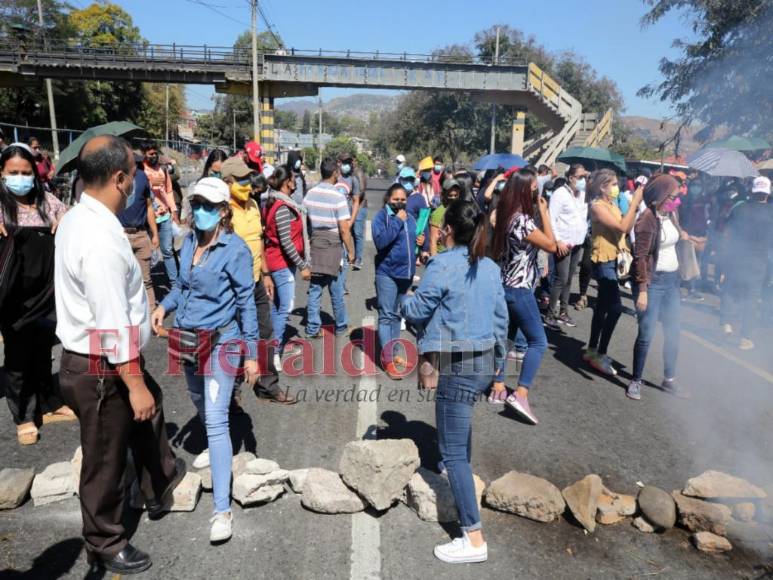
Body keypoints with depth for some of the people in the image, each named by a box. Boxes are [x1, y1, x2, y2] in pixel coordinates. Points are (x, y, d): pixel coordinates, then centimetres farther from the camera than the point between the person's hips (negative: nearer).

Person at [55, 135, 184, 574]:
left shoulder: (79, 219, 3)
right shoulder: (101, 239, -29)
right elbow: (114, 324, -29)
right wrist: (134, 384, -22)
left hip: (94, 358, 10)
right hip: (101, 370, -10)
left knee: (149, 411, 28)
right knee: (106, 459, 10)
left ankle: (162, 485, 52)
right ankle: (105, 545, 34)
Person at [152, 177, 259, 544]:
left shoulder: (235, 249, -15)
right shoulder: (189, 241, 3)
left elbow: (246, 302, -13)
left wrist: (251, 354, -13)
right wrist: (164, 307, -3)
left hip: (221, 341, -7)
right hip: (188, 337, 7)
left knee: (216, 420, -11)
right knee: (200, 403, 26)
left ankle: (222, 509, -5)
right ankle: (214, 451, 55)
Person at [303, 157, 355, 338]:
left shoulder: (309, 194, 2)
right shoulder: (338, 197, -13)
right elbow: (344, 230, -14)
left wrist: (308, 244, 15)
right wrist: (351, 251, -4)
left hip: (314, 244, 4)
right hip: (333, 245, -4)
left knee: (314, 289, 10)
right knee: (336, 290, 9)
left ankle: (312, 328, 13)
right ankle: (341, 326, 24)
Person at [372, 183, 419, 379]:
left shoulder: (410, 218, 12)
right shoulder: (381, 217, -7)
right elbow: (381, 241, -24)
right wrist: (397, 221, -20)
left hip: (406, 272, 7)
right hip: (387, 272, -7)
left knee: (396, 315, 16)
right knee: (386, 315, -4)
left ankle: (393, 353, 26)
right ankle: (387, 359, -2)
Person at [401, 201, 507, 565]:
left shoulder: (442, 265, -15)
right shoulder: (491, 268, 7)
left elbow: (417, 311, -7)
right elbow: (501, 320, 13)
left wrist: (404, 301, 17)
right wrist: (498, 368, 23)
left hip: (458, 365, -9)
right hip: (485, 360, 9)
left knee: (453, 451, -2)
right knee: (461, 414, 36)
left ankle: (474, 539, 1)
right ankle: (460, 471, 58)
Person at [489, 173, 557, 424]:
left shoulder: (506, 216, 7)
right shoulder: (522, 220, -21)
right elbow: (551, 246, -16)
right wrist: (544, 212, -11)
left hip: (506, 287, 9)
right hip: (519, 289, -9)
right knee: (538, 342, -2)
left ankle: (498, 388, 23)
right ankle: (520, 395, -8)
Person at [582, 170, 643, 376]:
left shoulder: (612, 204, 12)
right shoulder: (598, 206, -15)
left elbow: (627, 227, 8)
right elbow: (622, 227, -23)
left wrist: (636, 204, -1)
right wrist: (635, 201, -19)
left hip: (611, 260, 9)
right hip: (603, 261, -9)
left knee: (602, 307, 14)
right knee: (615, 308, -12)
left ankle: (592, 350, 24)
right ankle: (599, 355, -4)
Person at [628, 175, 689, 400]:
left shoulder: (670, 214, 7)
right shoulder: (648, 219, -17)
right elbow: (641, 256, -20)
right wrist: (642, 290, -22)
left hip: (672, 279, 8)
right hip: (653, 280, -8)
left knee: (673, 332, 14)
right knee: (647, 334, -2)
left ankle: (669, 380, 28)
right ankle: (636, 380, 14)